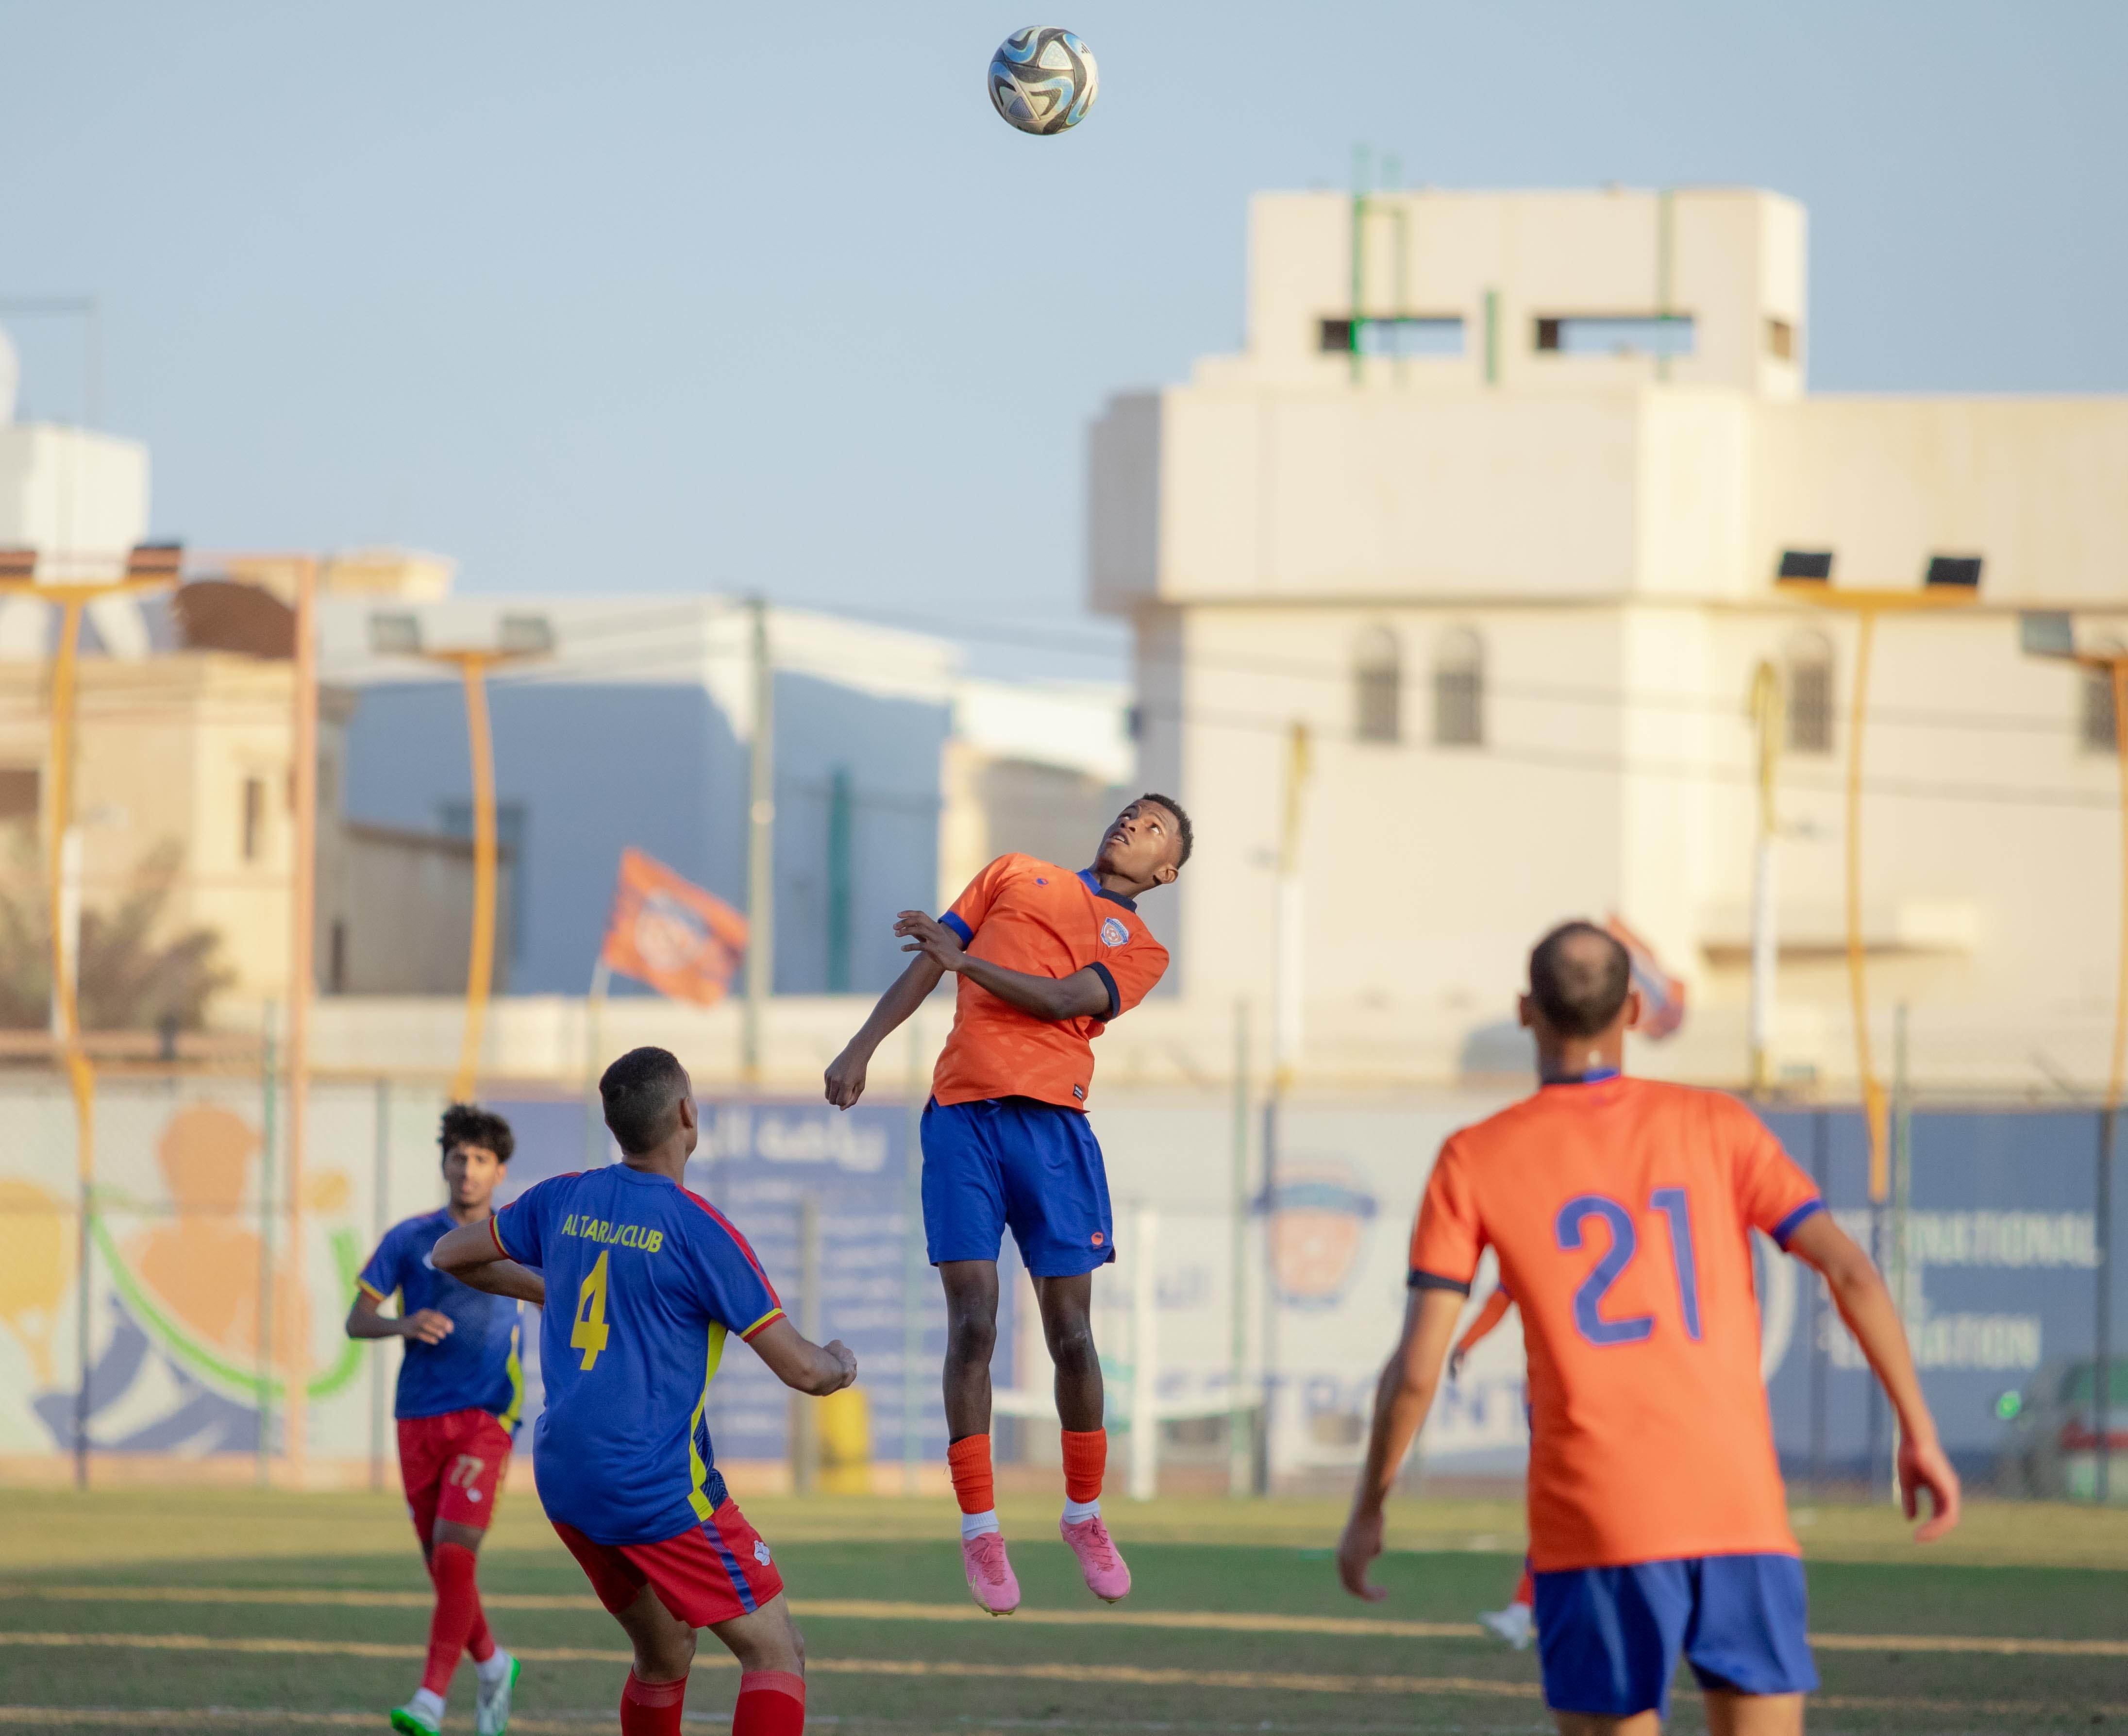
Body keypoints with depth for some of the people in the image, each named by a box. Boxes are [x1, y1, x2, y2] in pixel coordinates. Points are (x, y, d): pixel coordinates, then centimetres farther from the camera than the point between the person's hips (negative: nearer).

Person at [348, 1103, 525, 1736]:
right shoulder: (410, 1239, 5)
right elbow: (357, 1321, 5)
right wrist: (403, 1325, -15)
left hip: (486, 1418, -3)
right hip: (419, 1420, 3)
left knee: (453, 1558, -17)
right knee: (443, 1567, 7)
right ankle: (493, 1666, 32)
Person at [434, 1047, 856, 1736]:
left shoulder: (565, 1200, 6)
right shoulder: (698, 1228, -12)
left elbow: (453, 1255, 22)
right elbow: (802, 1370, -8)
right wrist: (840, 1363, 15)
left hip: (562, 1476, 7)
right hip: (660, 1489, -7)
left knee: (665, 1652, 22)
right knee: (777, 1654, -5)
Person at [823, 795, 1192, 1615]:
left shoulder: (1141, 948, 14)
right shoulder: (1016, 874, 20)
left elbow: (1062, 1000, -4)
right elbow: (927, 963, 19)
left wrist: (964, 959, -13)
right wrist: (861, 1048, 9)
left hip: (1053, 1125, 0)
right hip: (963, 1113, 0)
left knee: (1071, 1335, -3)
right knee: (973, 1324, -9)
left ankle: (1084, 1514, 15)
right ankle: (979, 1527, -5)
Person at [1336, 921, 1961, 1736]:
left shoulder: (1474, 1160, 5)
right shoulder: (1717, 1126, 10)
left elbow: (1416, 1368, 0)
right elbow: (1850, 1270, 1)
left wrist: (1367, 1510, 14)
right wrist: (1919, 1432, 7)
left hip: (1591, 1518, -1)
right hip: (1742, 1510, 1)